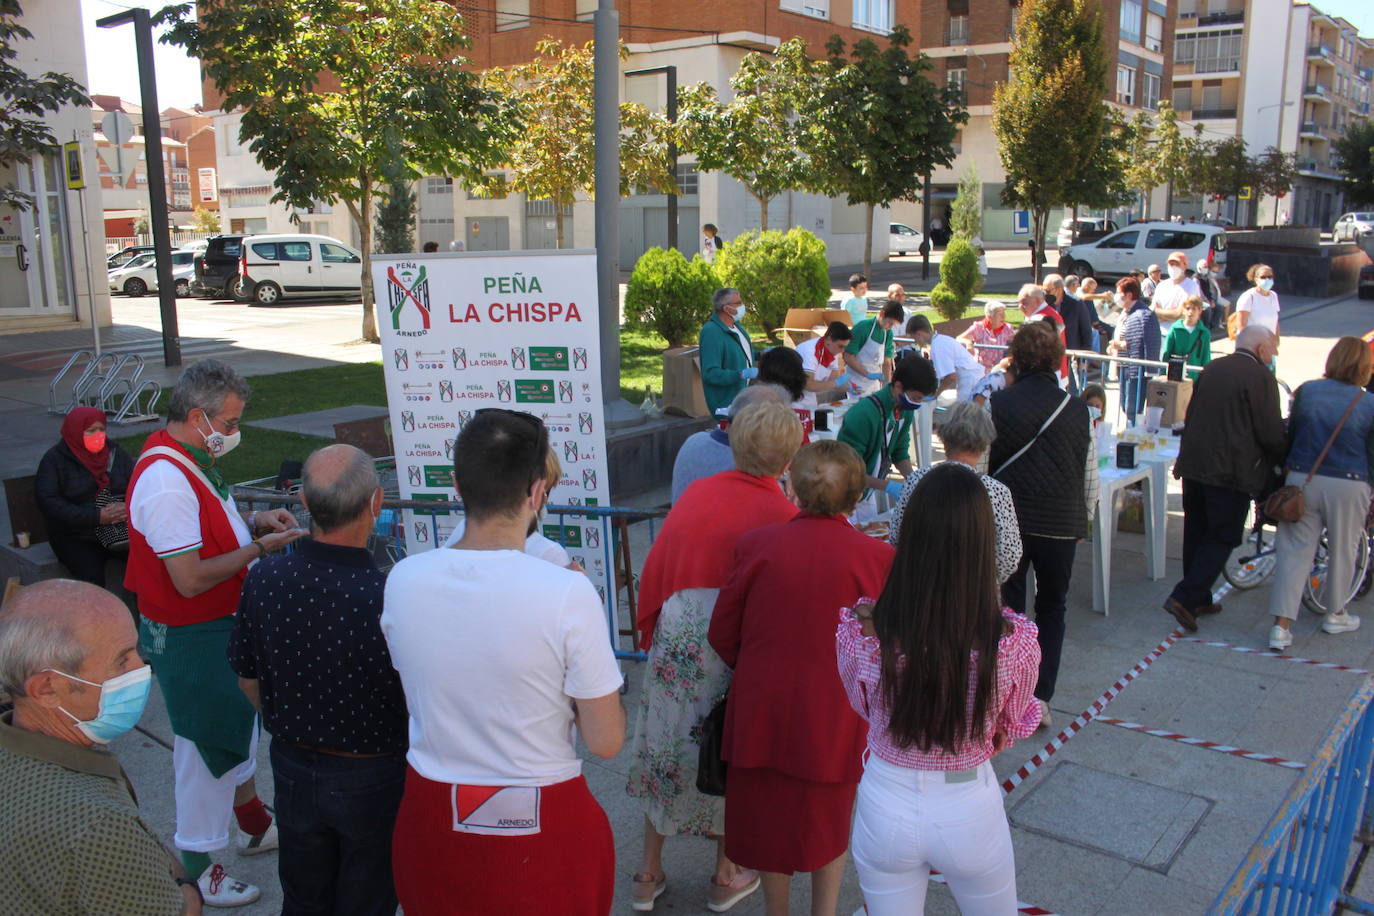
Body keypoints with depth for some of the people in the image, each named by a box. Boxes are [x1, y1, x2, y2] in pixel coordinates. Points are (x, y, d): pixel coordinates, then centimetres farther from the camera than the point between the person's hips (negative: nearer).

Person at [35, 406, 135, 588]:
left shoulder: (114, 452, 12)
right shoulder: (54, 459, 1)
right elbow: (48, 503, -10)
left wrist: (130, 508, -16)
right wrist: (97, 517, -19)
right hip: (75, 538, -3)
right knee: (91, 574, -32)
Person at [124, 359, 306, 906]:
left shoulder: (190, 461, 4)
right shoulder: (165, 481, -29)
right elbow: (190, 579, -30)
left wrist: (252, 521, 4)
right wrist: (260, 548, -22)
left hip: (221, 623, 10)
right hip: (190, 639, -10)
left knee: (238, 724, 24)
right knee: (204, 746, 3)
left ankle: (253, 824, 44)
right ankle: (195, 866, 21)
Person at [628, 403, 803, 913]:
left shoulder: (696, 494, 1)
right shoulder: (784, 516, -10)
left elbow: (654, 570, 5)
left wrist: (651, 635, 17)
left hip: (676, 637, 3)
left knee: (665, 750, 17)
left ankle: (648, 874, 30)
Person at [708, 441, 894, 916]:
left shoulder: (755, 544, -12)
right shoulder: (878, 557, -15)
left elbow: (722, 633, -4)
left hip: (763, 711, 1)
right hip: (836, 716, -1)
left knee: (771, 819, 22)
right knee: (831, 820, 23)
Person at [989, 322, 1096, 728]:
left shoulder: (998, 404, -9)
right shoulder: (1078, 409, -2)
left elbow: (981, 465, -5)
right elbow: (1090, 477, 4)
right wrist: (1082, 520, 18)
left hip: (1008, 522, -1)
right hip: (1062, 524, 1)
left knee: (1009, 609, 12)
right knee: (1052, 610, 16)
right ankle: (1041, 698, 14)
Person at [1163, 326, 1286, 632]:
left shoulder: (1211, 369, 10)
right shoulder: (1261, 377, -11)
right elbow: (1272, 434, -13)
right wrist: (1285, 459, 7)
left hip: (1193, 466, 7)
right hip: (1232, 471, -7)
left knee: (1196, 534, 15)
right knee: (1223, 538, 1)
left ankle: (1198, 599, 24)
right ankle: (1185, 597, -8)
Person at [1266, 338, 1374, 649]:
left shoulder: (1307, 390, -3)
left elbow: (1290, 433, 7)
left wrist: (1288, 467, 21)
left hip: (1303, 480, 2)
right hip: (1348, 486, -2)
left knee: (1295, 551, 5)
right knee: (1342, 550, 18)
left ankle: (1281, 626, -1)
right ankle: (1335, 614, 35)